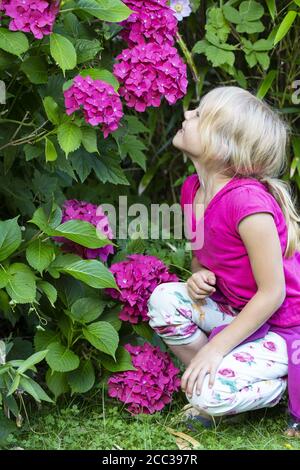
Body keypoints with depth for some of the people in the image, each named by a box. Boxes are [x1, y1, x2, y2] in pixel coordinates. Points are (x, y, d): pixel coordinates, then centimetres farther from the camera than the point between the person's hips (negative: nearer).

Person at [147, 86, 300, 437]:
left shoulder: (246, 200, -29)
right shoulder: (193, 188, -4)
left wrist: (215, 348, -20)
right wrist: (199, 276, -11)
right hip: (241, 313, 7)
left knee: (209, 393, -23)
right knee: (164, 299, -13)